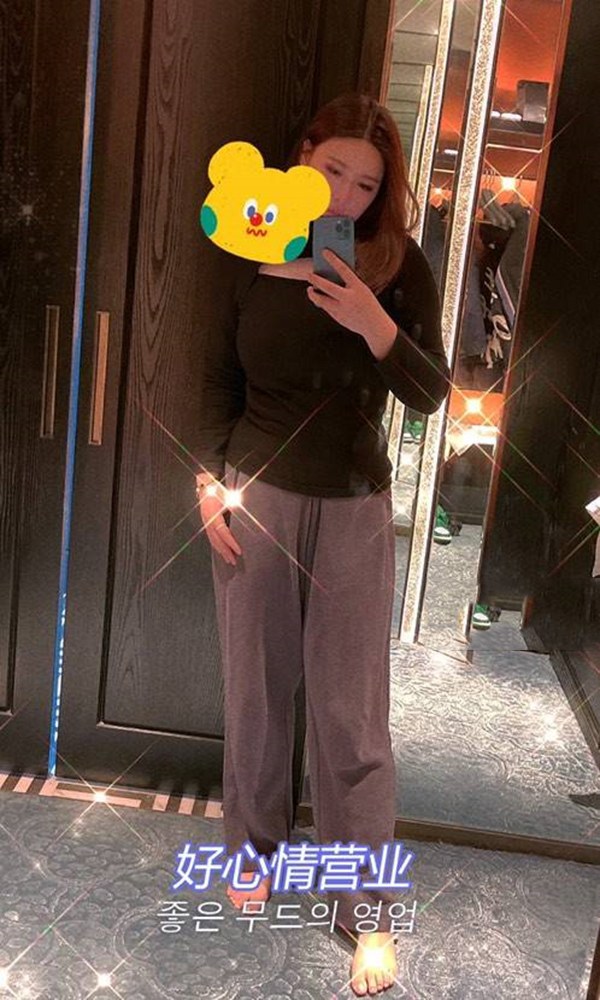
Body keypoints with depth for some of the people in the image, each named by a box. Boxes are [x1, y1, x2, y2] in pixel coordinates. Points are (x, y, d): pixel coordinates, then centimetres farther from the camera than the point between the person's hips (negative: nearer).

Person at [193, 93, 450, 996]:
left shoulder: (397, 264, -7)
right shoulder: (252, 257, -3)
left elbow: (430, 394, -10)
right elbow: (219, 379, 5)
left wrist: (377, 327, -27)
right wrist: (211, 482, -1)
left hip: (353, 511, -1)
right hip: (256, 496, 2)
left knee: (351, 713, 4)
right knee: (255, 692, 14)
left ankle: (368, 908, 22)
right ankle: (255, 847, 39)